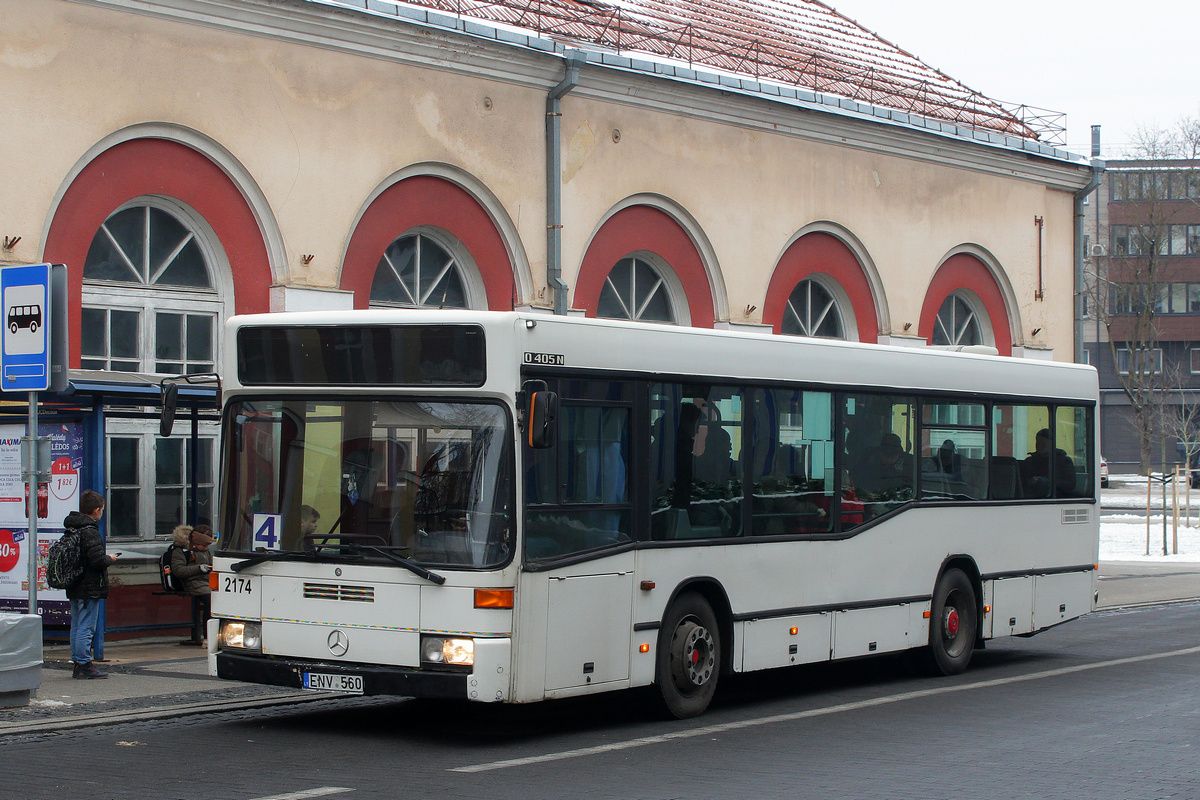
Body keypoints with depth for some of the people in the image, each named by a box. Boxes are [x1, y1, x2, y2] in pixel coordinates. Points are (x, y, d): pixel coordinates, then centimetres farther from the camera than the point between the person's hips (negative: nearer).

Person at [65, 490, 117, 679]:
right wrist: (110, 559, -4)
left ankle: (77, 664, 18)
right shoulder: (90, 532, -18)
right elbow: (97, 560, -25)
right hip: (90, 588, -9)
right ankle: (84, 665, -5)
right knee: (86, 628, -6)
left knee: (76, 627, 13)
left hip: (74, 589, 9)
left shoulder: (70, 529, 10)